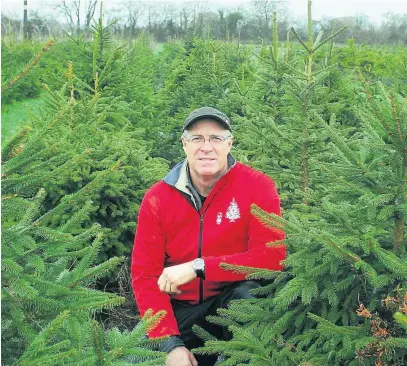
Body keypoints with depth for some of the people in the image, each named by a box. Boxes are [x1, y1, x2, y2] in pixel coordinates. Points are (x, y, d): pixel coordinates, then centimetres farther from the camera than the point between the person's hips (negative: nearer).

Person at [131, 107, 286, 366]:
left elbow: (272, 257, -22)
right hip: (180, 309, 2)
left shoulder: (257, 186, -12)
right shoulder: (157, 197, -6)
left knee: (249, 294, -33)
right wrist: (171, 342, -19)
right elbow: (145, 275, -7)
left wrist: (198, 267, -28)